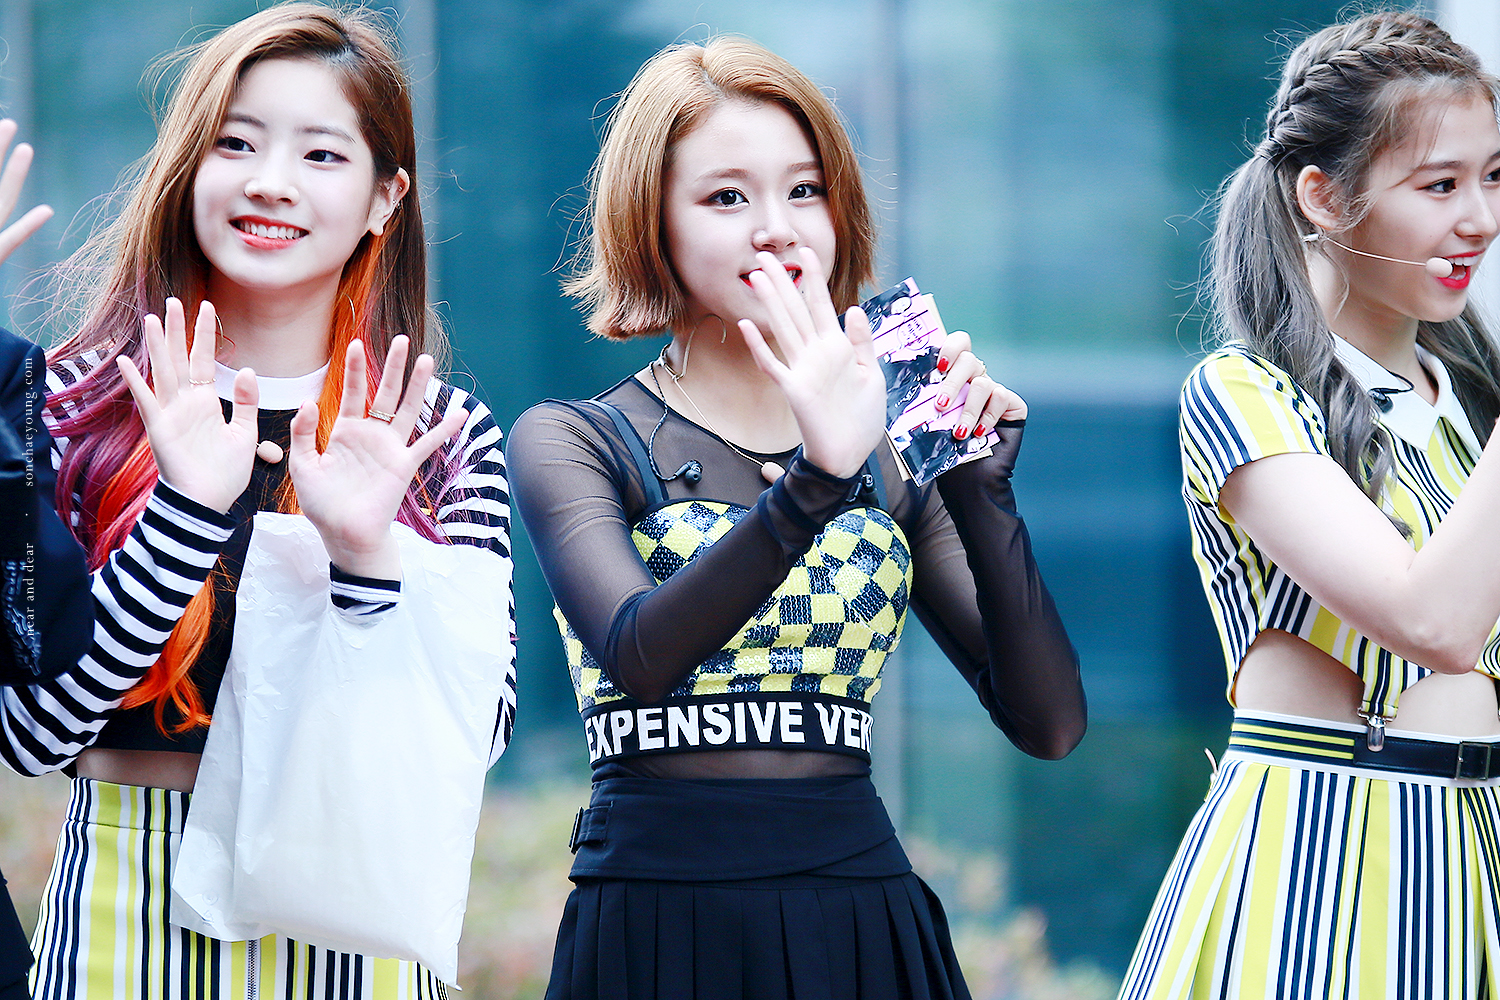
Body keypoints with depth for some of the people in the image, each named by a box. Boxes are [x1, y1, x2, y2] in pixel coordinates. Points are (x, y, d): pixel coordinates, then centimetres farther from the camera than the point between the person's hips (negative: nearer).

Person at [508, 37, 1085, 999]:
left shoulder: (892, 460, 10)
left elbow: (1050, 722, 1)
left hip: (863, 922, 3)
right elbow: (641, 655, -19)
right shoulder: (572, 443, 1)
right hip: (657, 922, -3)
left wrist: (979, 489, -10)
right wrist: (818, 479, -29)